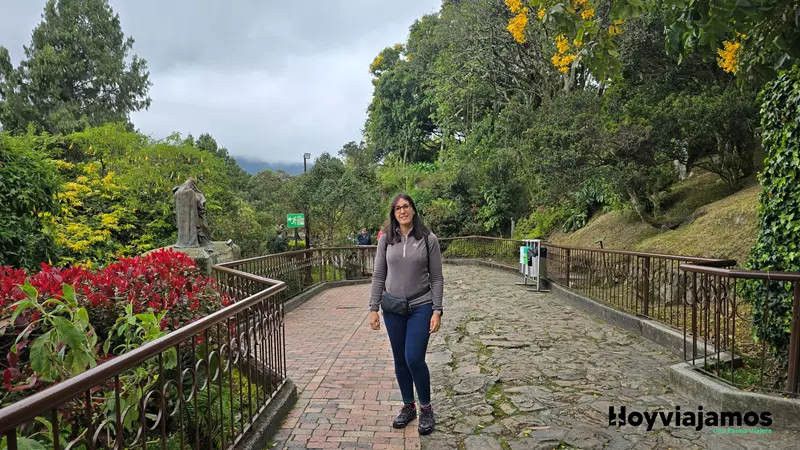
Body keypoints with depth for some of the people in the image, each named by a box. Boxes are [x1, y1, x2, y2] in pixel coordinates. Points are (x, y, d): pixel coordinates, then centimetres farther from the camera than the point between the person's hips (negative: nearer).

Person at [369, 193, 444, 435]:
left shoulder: (428, 238, -6)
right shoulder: (386, 239, -1)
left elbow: (437, 278, -3)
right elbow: (378, 276, 3)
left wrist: (437, 311, -8)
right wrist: (373, 308, -1)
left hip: (420, 307, -2)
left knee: (414, 359, -7)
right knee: (400, 361, 11)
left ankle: (426, 408, 16)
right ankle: (408, 406, 30)